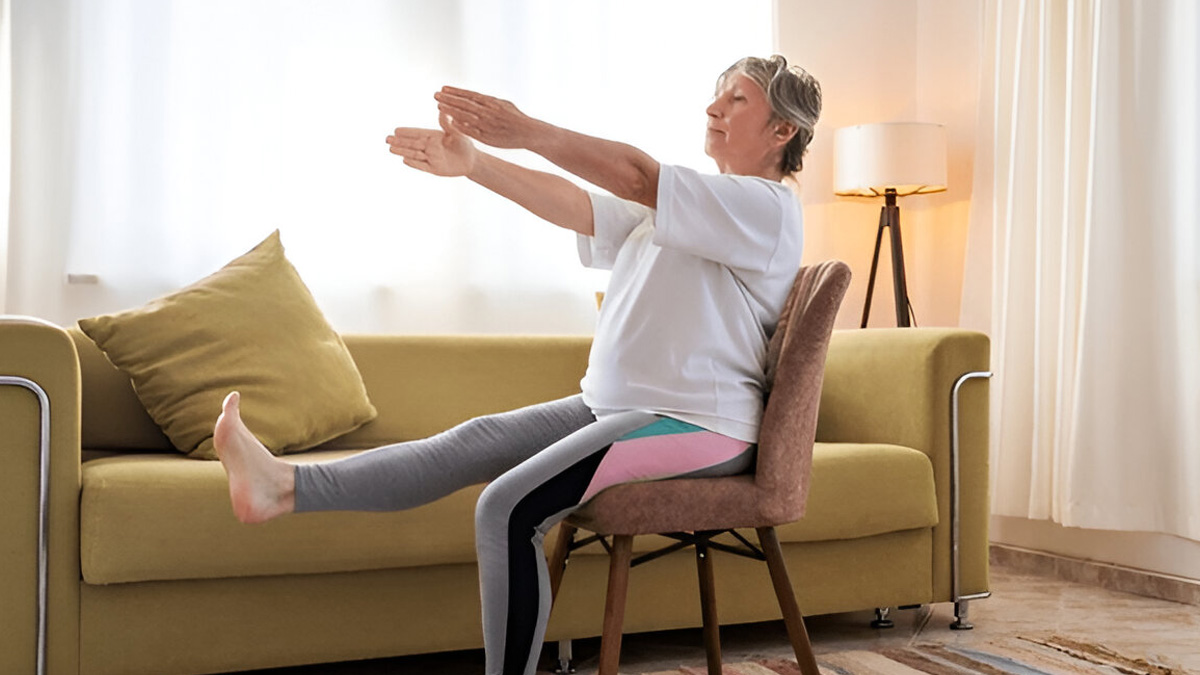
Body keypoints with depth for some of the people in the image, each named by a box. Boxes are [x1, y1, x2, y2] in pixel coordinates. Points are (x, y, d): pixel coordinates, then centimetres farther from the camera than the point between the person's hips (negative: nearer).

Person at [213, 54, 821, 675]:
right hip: (619, 407, 9)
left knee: (509, 508, -22)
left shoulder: (766, 206, -7)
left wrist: (527, 131, -25)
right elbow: (578, 208, 9)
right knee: (476, 440, -4)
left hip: (694, 424, -9)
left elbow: (637, 177, -22)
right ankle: (288, 488, -9)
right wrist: (471, 162, -2)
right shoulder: (680, 206, 22)